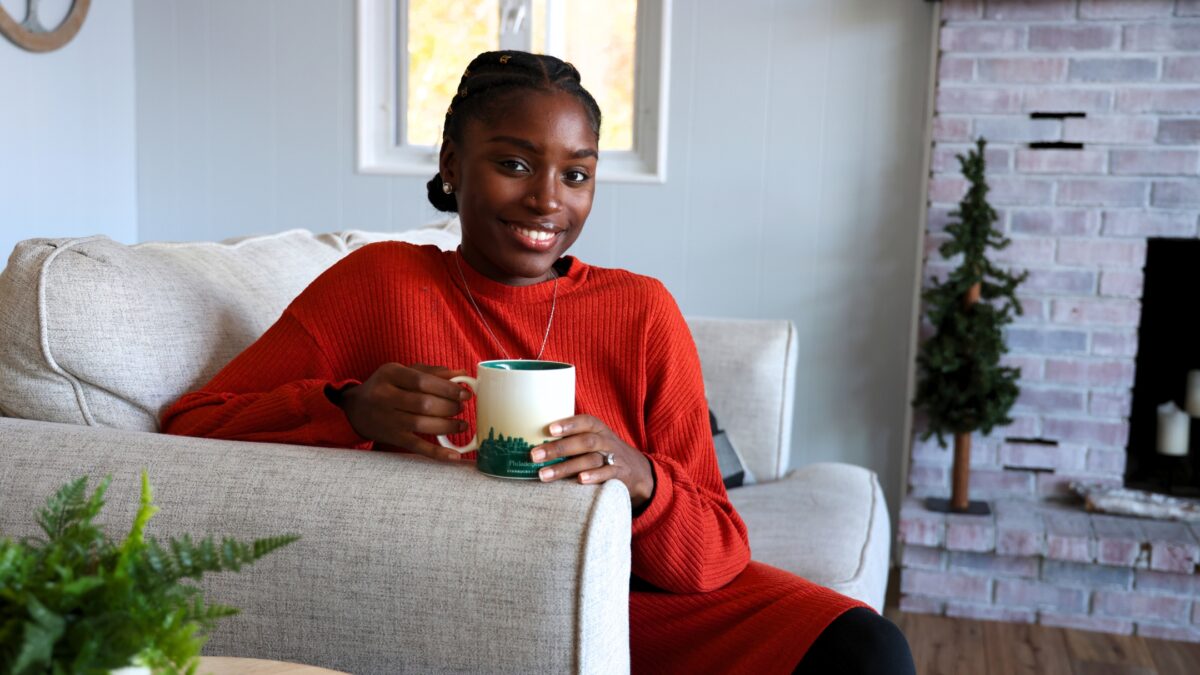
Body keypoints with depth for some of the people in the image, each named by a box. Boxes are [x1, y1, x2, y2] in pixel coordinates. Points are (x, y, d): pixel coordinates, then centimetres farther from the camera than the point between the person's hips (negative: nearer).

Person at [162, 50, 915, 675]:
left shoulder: (642, 310, -2)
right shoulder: (381, 281, -3)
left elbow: (718, 557, -3)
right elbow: (189, 429, -7)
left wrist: (640, 479, -24)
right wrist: (351, 413, -24)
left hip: (641, 601, 3)